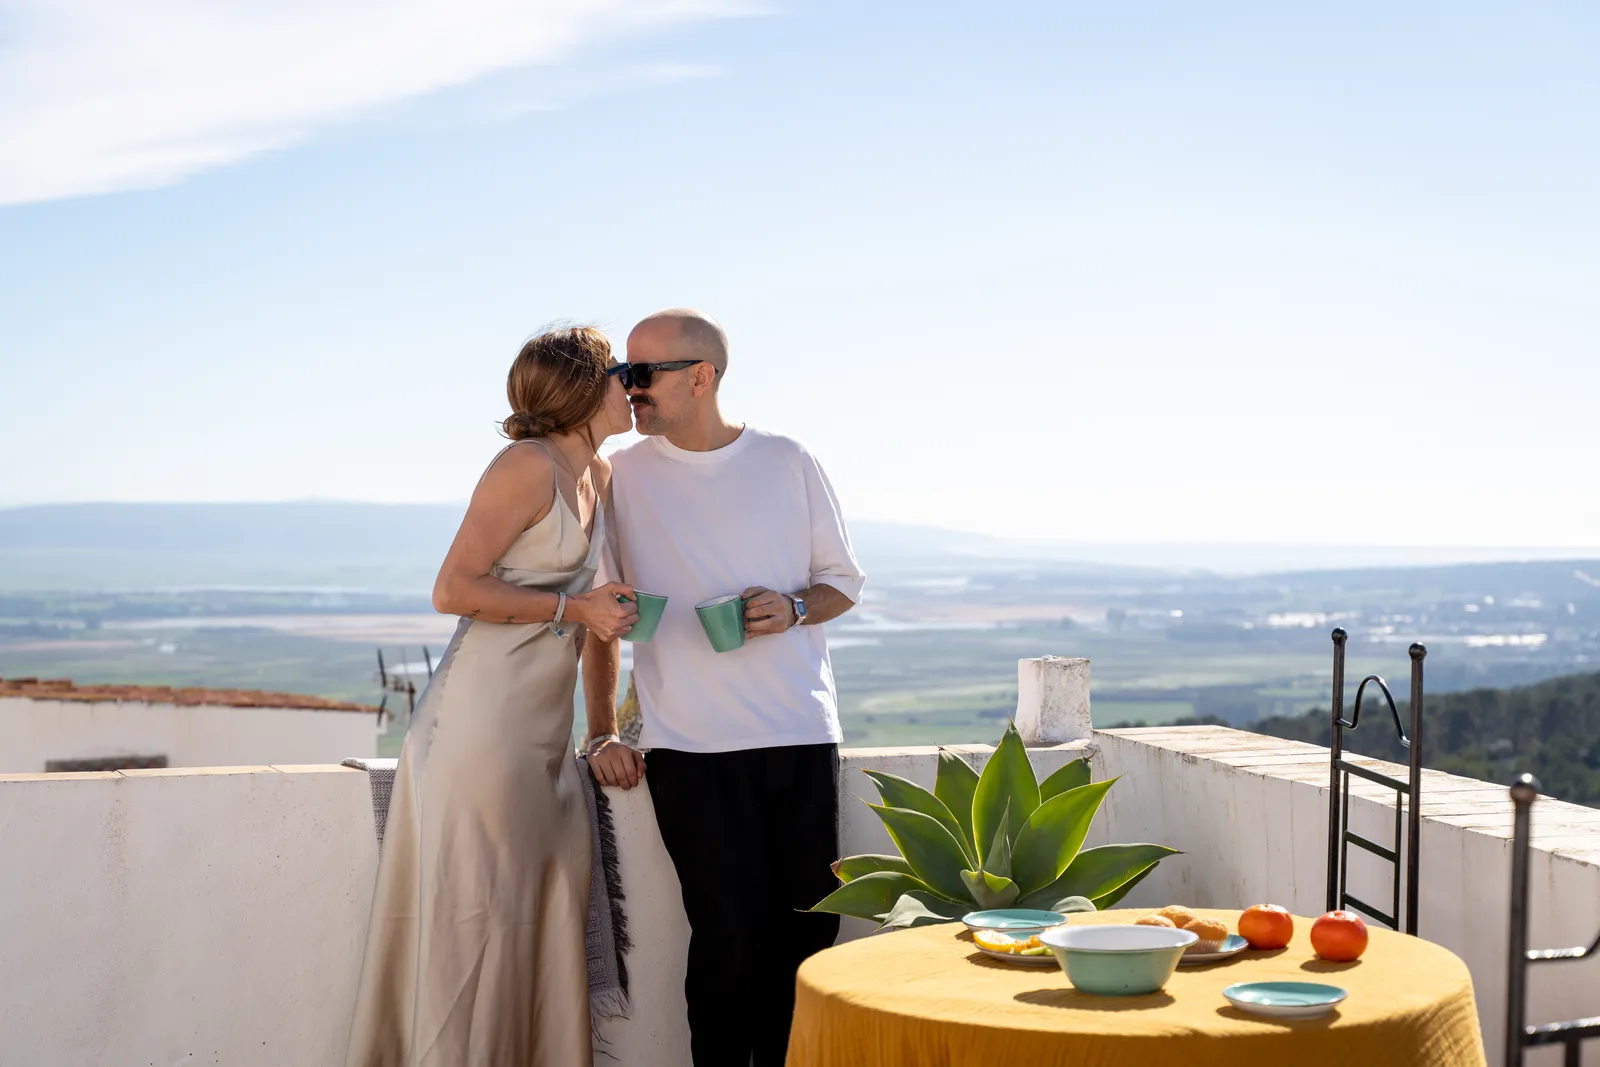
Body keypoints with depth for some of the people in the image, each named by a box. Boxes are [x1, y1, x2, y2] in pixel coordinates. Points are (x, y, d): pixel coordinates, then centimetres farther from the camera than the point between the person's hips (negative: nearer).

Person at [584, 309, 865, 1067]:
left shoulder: (786, 463, 6)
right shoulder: (623, 476, 4)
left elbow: (843, 578, 14)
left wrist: (793, 608, -8)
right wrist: (602, 734, 3)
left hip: (802, 738, 2)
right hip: (691, 748, -2)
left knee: (806, 931, 3)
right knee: (729, 936, -7)